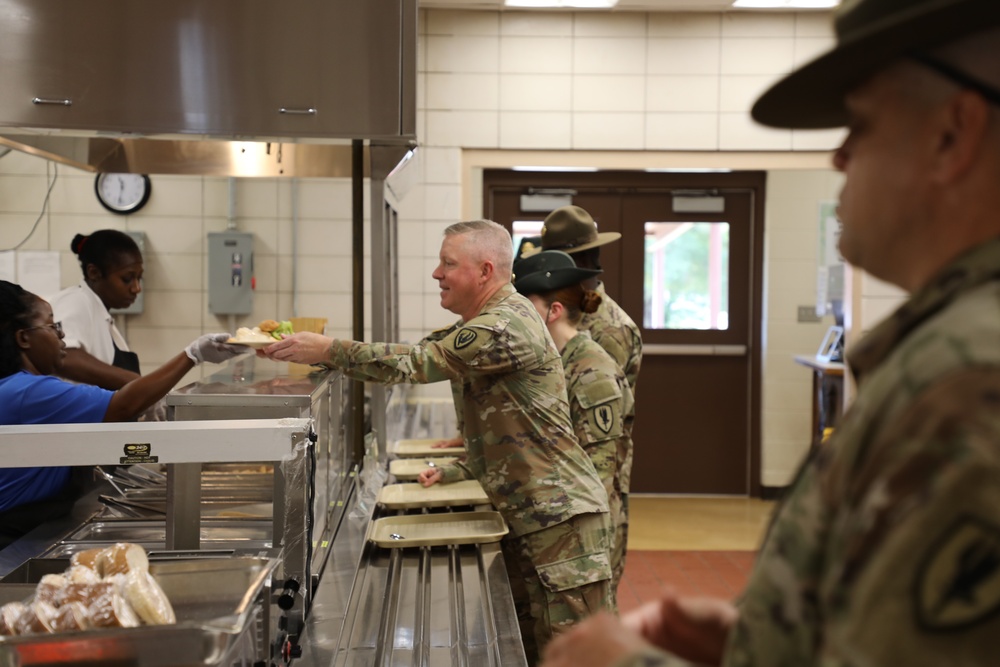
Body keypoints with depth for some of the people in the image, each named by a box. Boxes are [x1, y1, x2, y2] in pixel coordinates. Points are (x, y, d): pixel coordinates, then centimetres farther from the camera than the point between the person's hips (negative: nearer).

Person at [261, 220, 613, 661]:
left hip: (562, 514, -10)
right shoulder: (480, 327, 14)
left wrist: (328, 350, -20)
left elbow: (417, 362, -24)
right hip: (523, 515, 10)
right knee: (529, 646, 12)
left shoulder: (506, 325, -19)